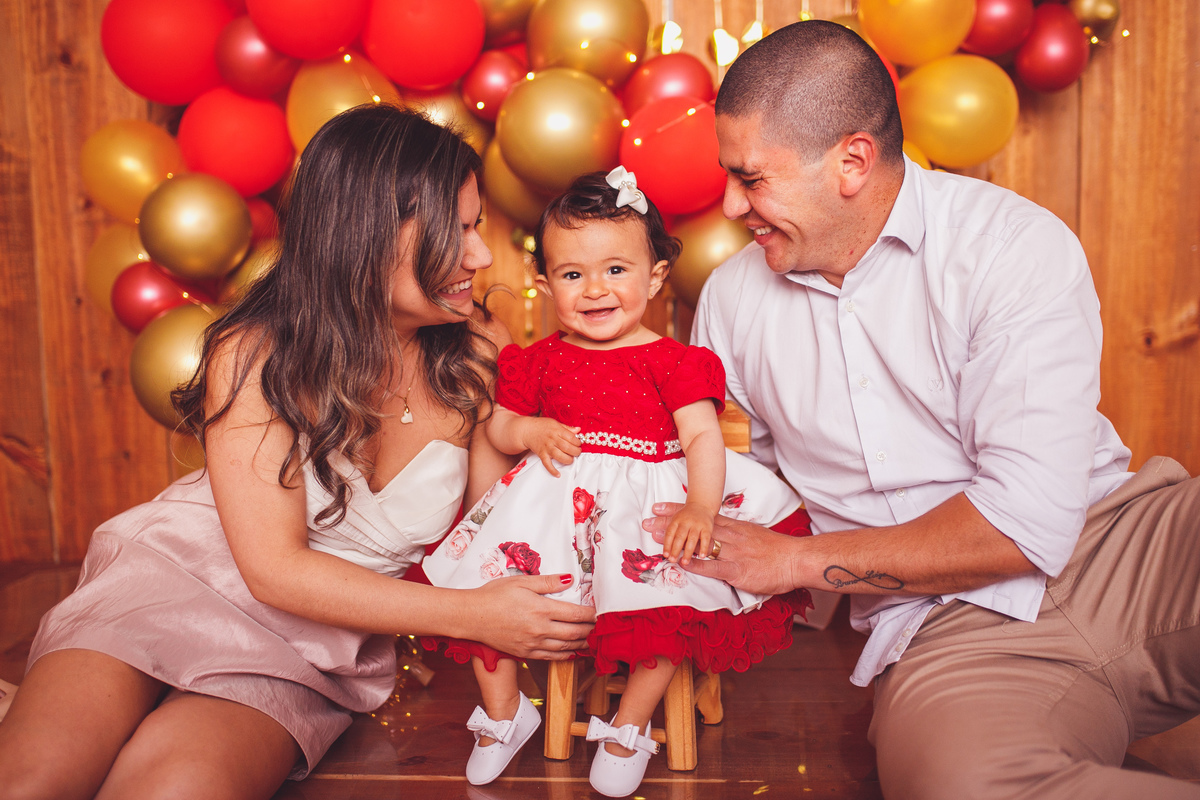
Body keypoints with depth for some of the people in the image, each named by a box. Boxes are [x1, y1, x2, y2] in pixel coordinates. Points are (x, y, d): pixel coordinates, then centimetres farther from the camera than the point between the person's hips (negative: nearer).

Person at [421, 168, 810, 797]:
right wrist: (531, 431, -6)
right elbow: (497, 428, 17)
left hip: (647, 498, -2)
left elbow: (703, 436, -8)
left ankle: (631, 726, 5)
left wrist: (700, 507, -25)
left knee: (665, 604, -22)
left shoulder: (671, 361, -1)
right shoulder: (540, 361, 9)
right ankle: (503, 714, 17)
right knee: (479, 585, -7)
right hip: (554, 500, 3)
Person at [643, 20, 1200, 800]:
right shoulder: (733, 297, 10)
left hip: (1114, 539, -1)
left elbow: (1026, 525, -15)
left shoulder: (1018, 246, -7)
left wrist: (795, 561, -9)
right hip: (948, 630, 2)